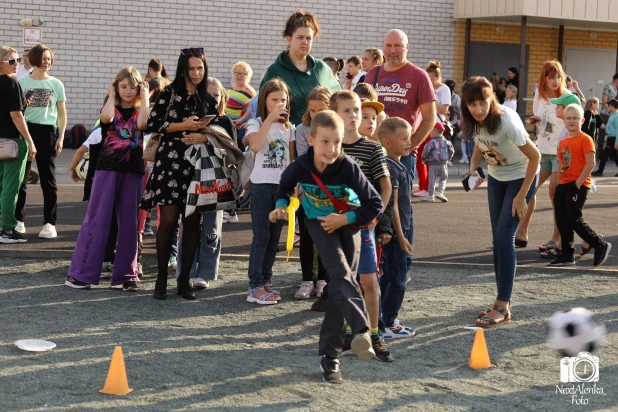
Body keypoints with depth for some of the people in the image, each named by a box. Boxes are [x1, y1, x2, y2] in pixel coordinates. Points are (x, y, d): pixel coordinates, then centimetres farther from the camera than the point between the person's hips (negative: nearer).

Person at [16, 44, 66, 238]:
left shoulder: (56, 84, 5)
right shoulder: (22, 82, 4)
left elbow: (62, 113, 7)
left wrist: (61, 138, 0)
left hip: (47, 132, 0)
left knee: (48, 179, 1)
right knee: (20, 177, 3)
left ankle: (49, 223, 4)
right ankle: (18, 220, 12)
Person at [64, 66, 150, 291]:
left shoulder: (141, 111, 10)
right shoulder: (112, 109, 8)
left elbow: (142, 123, -16)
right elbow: (106, 117, -18)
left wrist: (145, 97, -5)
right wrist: (111, 96, -2)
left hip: (133, 171, 1)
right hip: (108, 169, -1)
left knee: (129, 224, 4)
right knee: (97, 220, -3)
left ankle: (126, 275, 11)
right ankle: (80, 273, 1)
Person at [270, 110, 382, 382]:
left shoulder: (348, 168, -26)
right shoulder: (300, 167, -19)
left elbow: (375, 204, -20)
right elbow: (285, 187, 7)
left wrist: (345, 218, -24)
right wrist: (281, 206, -8)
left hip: (347, 224, 0)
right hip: (319, 224, 0)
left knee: (339, 286, -2)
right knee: (341, 274, -25)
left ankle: (330, 355, 4)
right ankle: (361, 330, -38)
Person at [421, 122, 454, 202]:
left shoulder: (431, 142, -9)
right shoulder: (446, 142, 7)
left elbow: (426, 151, -17)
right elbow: (451, 151, 6)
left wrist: (424, 158, 1)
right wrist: (448, 158, 20)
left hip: (433, 164, -3)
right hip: (443, 164, 3)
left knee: (432, 180, 5)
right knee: (443, 179, 14)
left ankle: (430, 195, 10)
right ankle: (440, 192, -2)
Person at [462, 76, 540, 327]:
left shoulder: (507, 121, -31)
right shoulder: (474, 122, -12)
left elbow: (535, 157, -25)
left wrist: (521, 196, -22)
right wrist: (473, 168, -12)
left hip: (521, 177, -6)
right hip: (496, 177, 6)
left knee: (504, 237, -14)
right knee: (498, 238, 6)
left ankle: (502, 306, -8)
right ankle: (503, 302, 16)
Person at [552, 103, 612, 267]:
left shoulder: (585, 139, -8)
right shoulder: (563, 142, 14)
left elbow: (590, 164, -15)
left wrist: (578, 184, -17)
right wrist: (558, 184, 10)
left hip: (578, 185, -8)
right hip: (563, 185, 8)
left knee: (574, 219, -12)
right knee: (561, 220, 6)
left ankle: (601, 246, 2)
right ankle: (567, 255, 14)